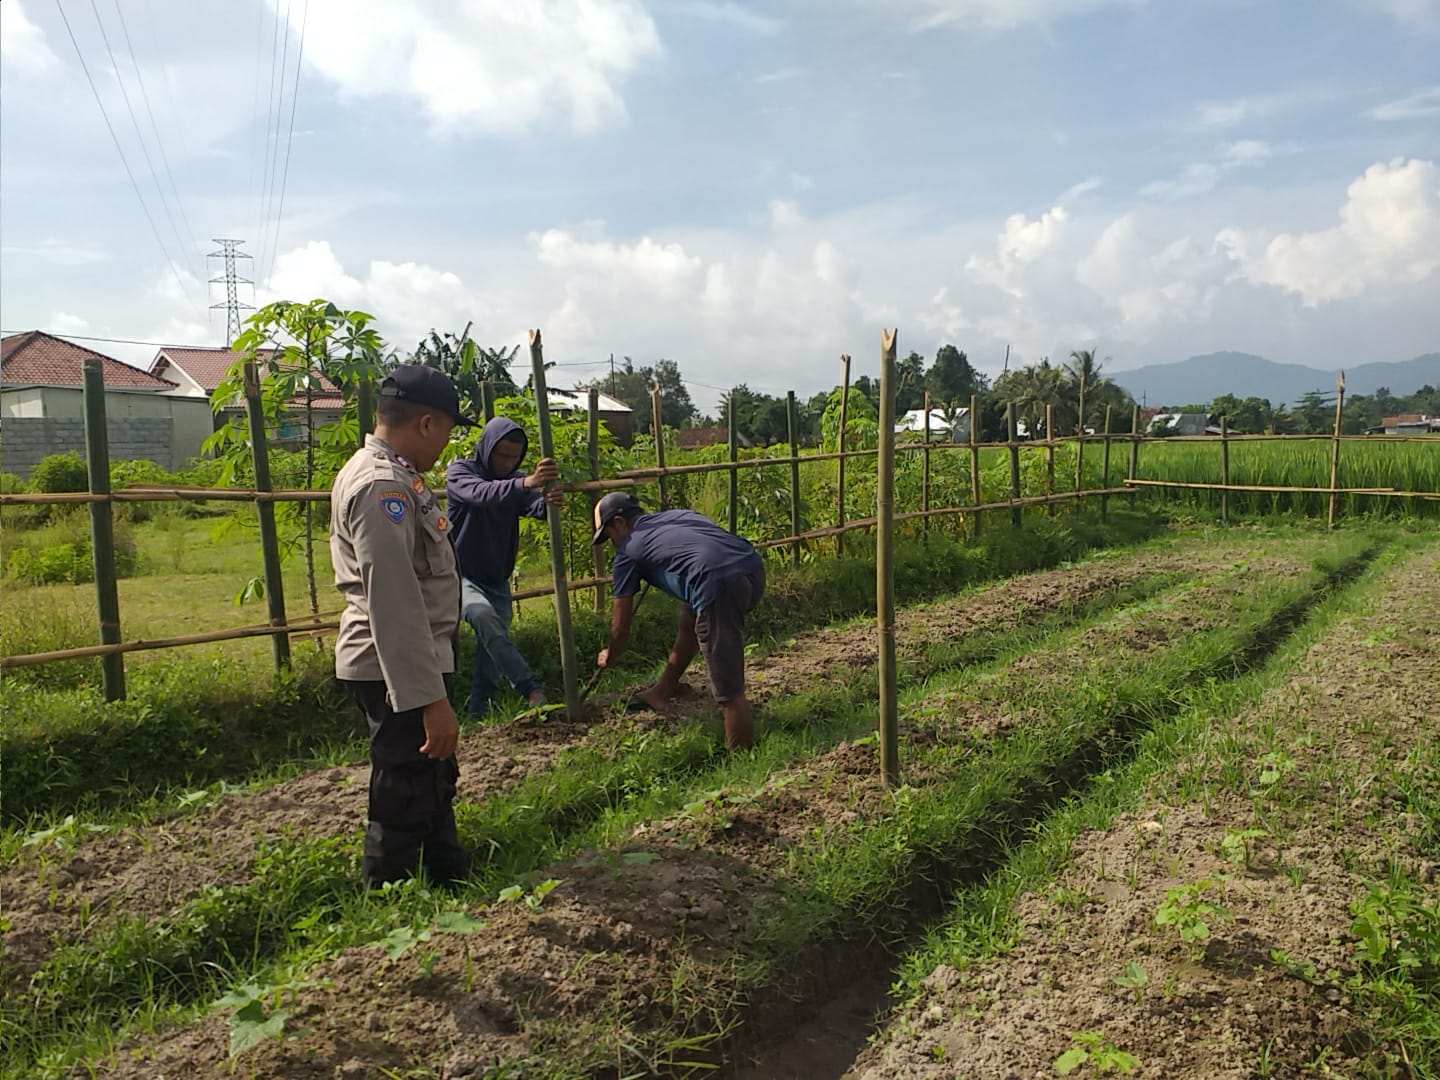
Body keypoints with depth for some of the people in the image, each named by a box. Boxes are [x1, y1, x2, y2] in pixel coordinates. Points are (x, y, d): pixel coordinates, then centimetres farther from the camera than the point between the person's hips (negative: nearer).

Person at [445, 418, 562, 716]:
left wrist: (549, 501, -44)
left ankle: (479, 712, 18)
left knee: (491, 648, 3)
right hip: (461, 576, -6)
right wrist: (526, 483, -54)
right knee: (484, 615, -32)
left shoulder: (516, 480, 4)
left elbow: (534, 507, -18)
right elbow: (482, 494, -35)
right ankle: (531, 688, -35)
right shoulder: (459, 472, -11)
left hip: (497, 581, 6)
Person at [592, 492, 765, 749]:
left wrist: (609, 657, 41)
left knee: (729, 689, -2)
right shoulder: (677, 514, 30)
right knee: (691, 616, 32)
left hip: (719, 584, -8)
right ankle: (663, 691, 47)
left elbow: (621, 626, 22)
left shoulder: (628, 551, 15)